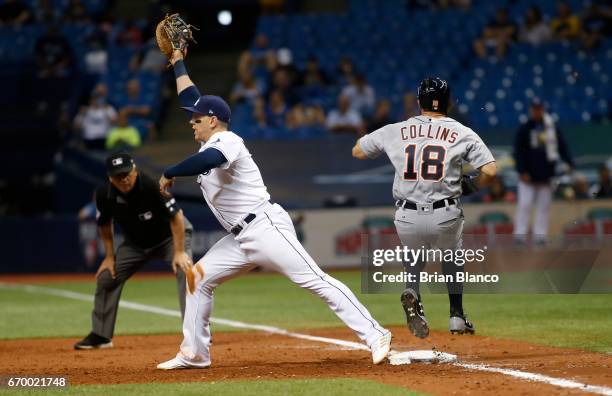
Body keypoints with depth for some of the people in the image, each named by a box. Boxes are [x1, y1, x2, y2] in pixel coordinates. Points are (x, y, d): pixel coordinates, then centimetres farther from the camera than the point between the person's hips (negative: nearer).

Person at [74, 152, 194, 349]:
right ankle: (101, 336, 17)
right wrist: (109, 256, 0)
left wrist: (179, 252, -34)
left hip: (170, 236, -5)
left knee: (184, 270, -28)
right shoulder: (104, 194, -20)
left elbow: (176, 216, -30)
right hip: (135, 243, 5)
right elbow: (105, 224, 1)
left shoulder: (151, 185, -35)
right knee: (106, 277, 2)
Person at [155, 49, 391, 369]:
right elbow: (190, 97, 31)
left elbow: (208, 160, -33)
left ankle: (375, 335, -20)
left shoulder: (226, 141, -8)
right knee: (199, 276, 9)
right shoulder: (211, 142, 19)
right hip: (241, 240, 10)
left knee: (314, 280, -16)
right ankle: (194, 354, 15)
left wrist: (169, 174, -22)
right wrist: (177, 62, 33)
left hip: (266, 227, -10)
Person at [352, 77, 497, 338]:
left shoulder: (395, 131, 5)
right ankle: (457, 316, 23)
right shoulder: (462, 134, 0)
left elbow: (357, 151, 18)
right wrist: (470, 186, 12)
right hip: (445, 217, -1)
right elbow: (490, 171, -8)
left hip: (407, 218, 1)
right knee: (452, 258, 30)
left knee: (414, 260, 25)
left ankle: (411, 294, -9)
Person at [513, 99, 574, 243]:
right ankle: (520, 234, -5)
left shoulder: (552, 128, 4)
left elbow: (562, 147, 5)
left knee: (543, 207, 4)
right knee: (524, 205, -6)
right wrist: (522, 171, -12)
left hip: (546, 175, 3)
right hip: (529, 175, -3)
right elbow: (518, 152, -4)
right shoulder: (524, 129, -2)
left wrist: (570, 164, -5)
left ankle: (540, 234, 8)